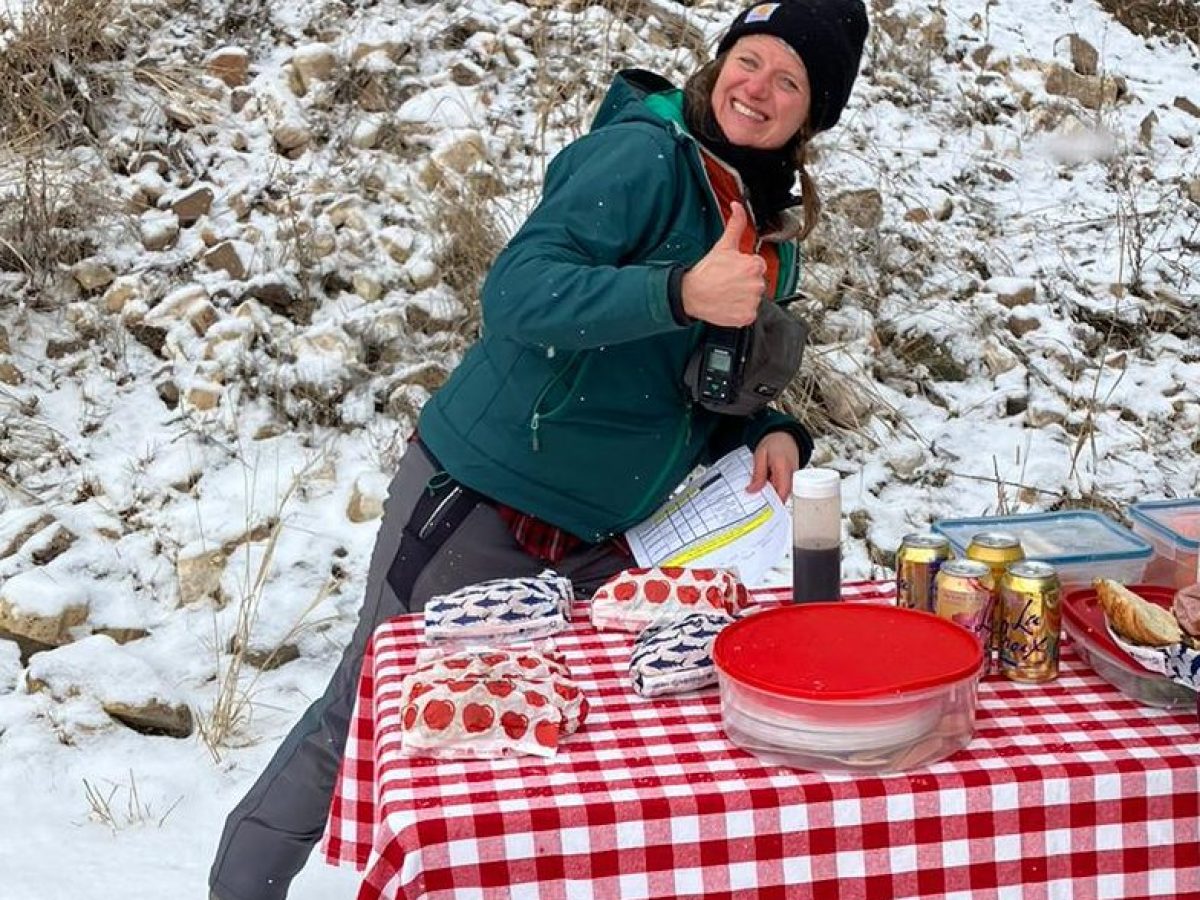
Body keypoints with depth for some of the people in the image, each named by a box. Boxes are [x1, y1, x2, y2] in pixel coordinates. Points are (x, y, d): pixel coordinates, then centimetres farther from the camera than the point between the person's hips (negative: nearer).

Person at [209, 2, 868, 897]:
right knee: (367, 714, 4)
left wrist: (769, 432, -4)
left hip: (595, 541, 7)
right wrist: (681, 294, -42)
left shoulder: (773, 226, 6)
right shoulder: (642, 155, -18)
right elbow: (520, 292, -30)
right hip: (480, 507, -7)